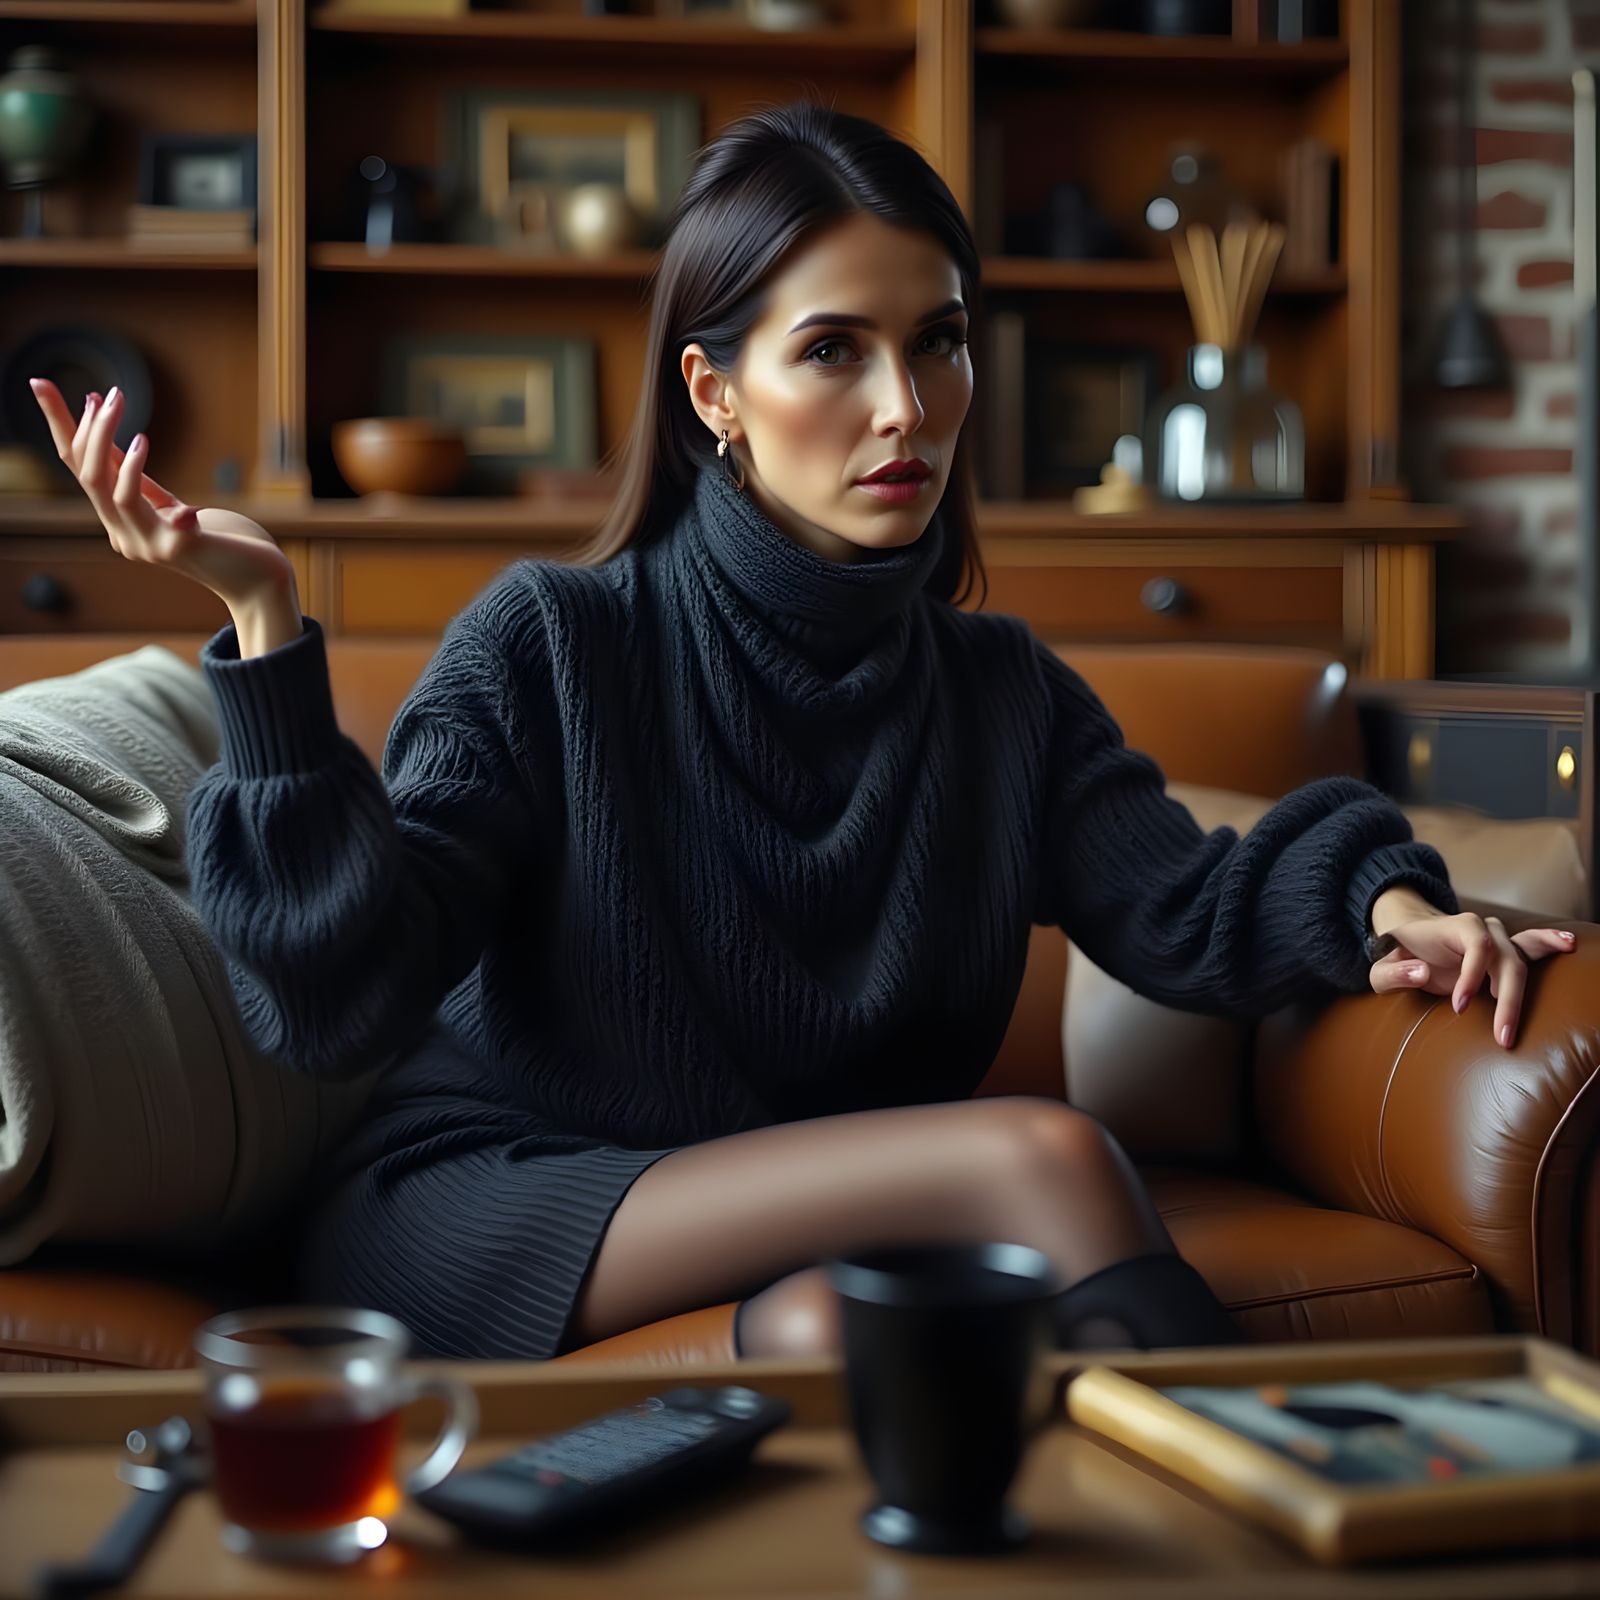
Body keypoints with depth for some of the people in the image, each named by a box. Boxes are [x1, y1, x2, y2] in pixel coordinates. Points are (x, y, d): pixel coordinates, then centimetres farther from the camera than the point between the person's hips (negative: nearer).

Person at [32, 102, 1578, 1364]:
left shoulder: (1003, 688, 10)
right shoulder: (550, 646, -6)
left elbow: (1177, 903, -1)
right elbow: (345, 994, -16)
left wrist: (1374, 890, -22)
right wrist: (268, 625, -26)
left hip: (828, 1237, 4)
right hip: (490, 1207, -4)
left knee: (822, 1324, -34)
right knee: (1048, 1153, -24)